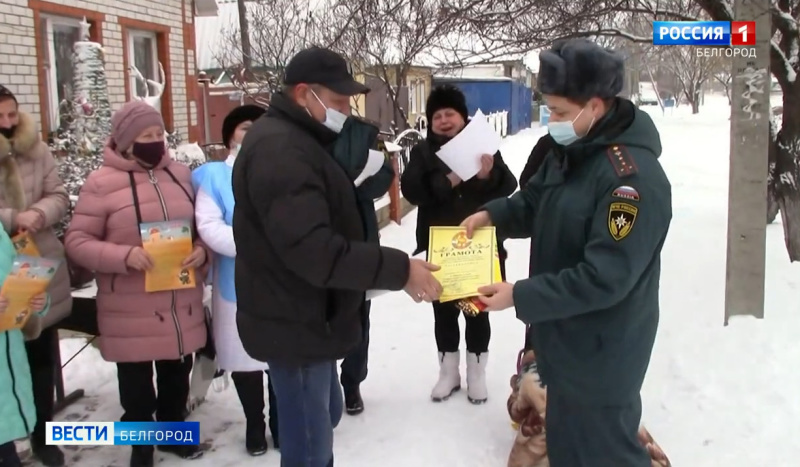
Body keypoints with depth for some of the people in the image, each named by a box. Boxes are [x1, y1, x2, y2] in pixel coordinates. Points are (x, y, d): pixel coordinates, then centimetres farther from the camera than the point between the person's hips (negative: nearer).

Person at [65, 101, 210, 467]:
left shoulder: (181, 174, 5)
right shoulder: (101, 182, -9)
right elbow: (77, 241, -9)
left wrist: (202, 250, -8)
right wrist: (123, 256, -24)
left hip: (181, 304, 4)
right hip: (131, 311, -4)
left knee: (177, 375, 20)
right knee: (137, 385, 10)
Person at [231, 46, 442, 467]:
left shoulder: (294, 140, 13)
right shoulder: (280, 149, -23)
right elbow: (314, 249, -33)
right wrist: (399, 270, -29)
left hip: (307, 318, 11)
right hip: (295, 324, -11)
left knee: (323, 417, 25)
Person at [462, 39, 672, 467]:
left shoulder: (633, 176, -27)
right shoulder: (568, 152, 3)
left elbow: (605, 278, -30)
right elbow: (534, 204, 17)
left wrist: (520, 296, -26)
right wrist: (492, 214, -2)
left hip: (600, 357, -9)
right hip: (565, 344, 9)